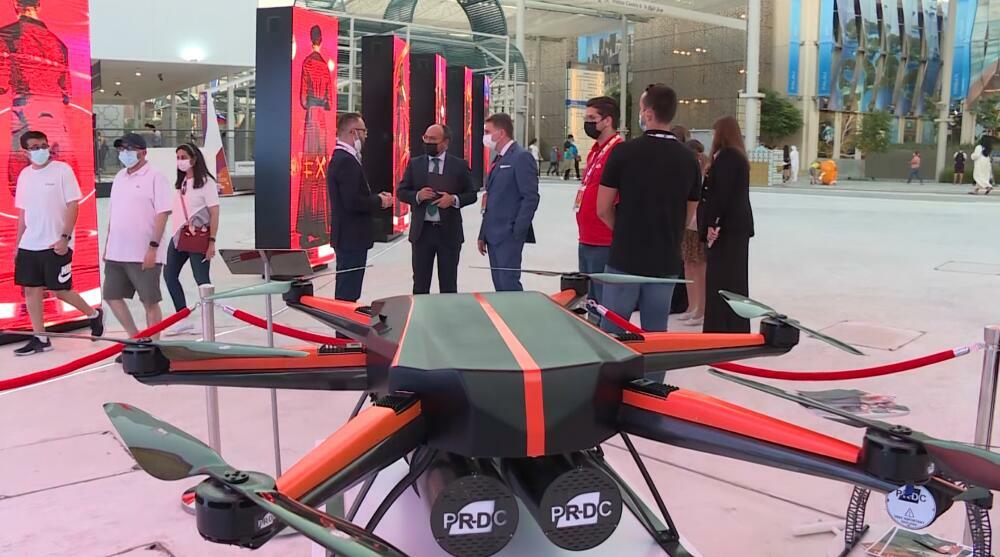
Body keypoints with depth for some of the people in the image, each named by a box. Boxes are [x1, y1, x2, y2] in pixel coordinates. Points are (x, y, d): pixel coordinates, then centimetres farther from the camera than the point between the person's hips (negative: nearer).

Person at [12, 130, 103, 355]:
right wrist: (18, 244, 13)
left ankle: (93, 314, 21)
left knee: (59, 290, -3)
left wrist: (65, 237, -16)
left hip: (56, 244, -6)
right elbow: (22, 213, 15)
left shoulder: (62, 170, -7)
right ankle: (40, 338, 14)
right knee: (31, 290, 5)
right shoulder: (24, 175, 10)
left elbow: (73, 206, -9)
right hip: (29, 245, 6)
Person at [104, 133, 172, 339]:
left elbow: (162, 214, -14)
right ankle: (135, 338, 23)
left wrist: (153, 247, -19)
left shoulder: (155, 177, -8)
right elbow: (112, 214, 19)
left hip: (144, 254, -8)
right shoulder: (119, 177, 14)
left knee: (150, 302, 0)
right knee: (112, 297, 10)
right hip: (116, 253, 8)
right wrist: (107, 246, 16)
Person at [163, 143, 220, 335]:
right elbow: (177, 210, 15)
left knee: (201, 280, -3)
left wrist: (212, 241, -17)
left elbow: (214, 213, -12)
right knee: (169, 274, 10)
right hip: (179, 235, 9)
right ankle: (183, 320, 18)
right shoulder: (182, 182, 14)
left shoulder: (206, 182, -8)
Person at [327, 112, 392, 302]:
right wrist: (380, 202, -10)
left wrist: (377, 197, 6)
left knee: (346, 291, 17)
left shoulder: (341, 158, 15)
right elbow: (352, 202, -25)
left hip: (348, 236, 10)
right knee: (348, 293, -5)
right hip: (351, 237, -10)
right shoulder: (346, 161, -17)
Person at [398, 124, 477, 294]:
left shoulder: (460, 165, 2)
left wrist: (454, 199, -15)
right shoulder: (414, 164, 7)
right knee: (420, 284, 8)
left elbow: (471, 194, 4)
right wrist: (417, 195, -13)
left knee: (448, 285, 8)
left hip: (449, 232, -1)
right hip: (422, 231, 1)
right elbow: (402, 192, 7)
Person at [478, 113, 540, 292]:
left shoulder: (521, 157, -10)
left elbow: (530, 197, -16)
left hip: (509, 236, -9)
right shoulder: (498, 159, 19)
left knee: (509, 285, -11)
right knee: (499, 286, 11)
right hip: (493, 235, 9)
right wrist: (483, 234, 18)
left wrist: (517, 232, -18)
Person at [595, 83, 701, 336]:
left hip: (625, 259, -3)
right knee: (656, 333, 12)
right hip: (666, 262, 3)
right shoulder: (689, 158, 1)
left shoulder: (624, 151, -10)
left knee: (611, 332, 7)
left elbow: (603, 209, -6)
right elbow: (688, 214, 10)